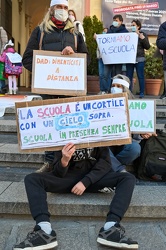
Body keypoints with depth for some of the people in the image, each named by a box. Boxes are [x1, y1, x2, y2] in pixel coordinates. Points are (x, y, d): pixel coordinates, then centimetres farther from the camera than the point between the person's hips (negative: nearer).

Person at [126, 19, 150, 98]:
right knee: (128, 76, 4)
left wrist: (142, 38, -13)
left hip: (139, 59, -4)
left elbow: (147, 47, -2)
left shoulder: (142, 35, 4)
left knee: (140, 76, -2)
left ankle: (142, 93, 4)